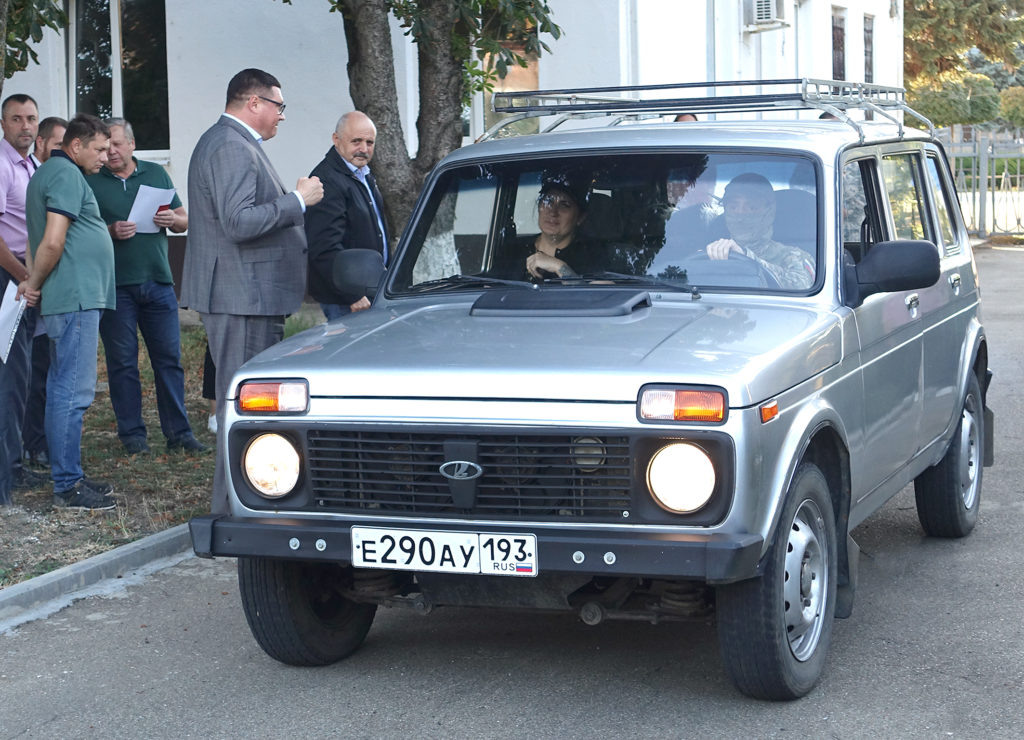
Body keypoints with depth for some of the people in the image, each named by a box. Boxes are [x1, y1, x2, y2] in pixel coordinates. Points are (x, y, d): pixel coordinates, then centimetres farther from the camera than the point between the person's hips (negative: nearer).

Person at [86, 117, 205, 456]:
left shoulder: (156, 174, 12)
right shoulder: (91, 181, 4)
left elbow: (184, 221, 15)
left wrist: (173, 220, -7)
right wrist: (110, 232, -16)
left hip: (157, 281, 2)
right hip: (114, 285, -2)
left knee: (169, 358, 2)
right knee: (122, 362, 2)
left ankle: (178, 433, 7)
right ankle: (132, 434, 10)